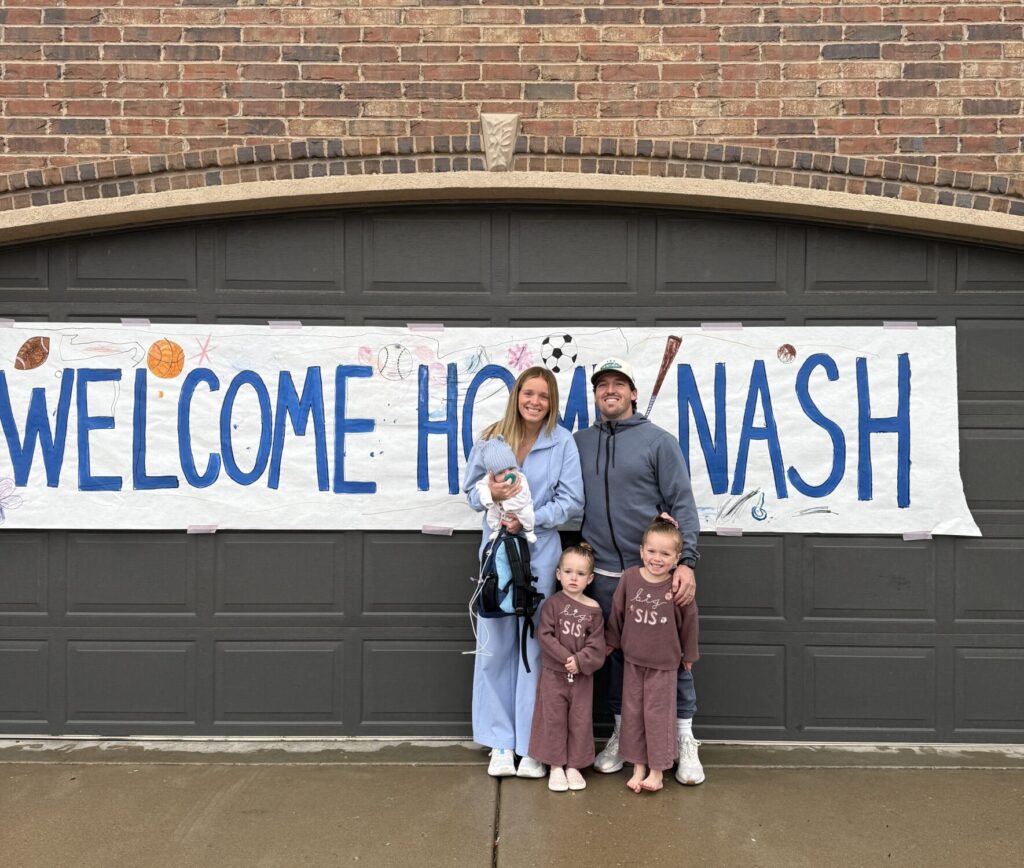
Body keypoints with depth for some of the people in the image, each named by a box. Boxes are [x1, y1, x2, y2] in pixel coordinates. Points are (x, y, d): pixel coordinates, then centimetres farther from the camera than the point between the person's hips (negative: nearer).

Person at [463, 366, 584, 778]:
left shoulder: (563, 442, -5)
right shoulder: (491, 437, 1)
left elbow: (572, 500, -5)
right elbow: (470, 489, 7)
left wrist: (530, 518, -16)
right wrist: (489, 493, -16)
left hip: (540, 552, -2)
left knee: (535, 645, 3)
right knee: (494, 645, 4)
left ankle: (531, 745, 14)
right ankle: (500, 743, 17)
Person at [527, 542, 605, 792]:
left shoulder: (593, 609, -3)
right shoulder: (553, 604, -6)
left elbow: (597, 644, -5)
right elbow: (545, 635, -12)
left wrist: (580, 661, -19)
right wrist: (567, 658, -19)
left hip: (582, 675, 1)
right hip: (553, 672, -1)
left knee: (580, 721, 7)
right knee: (553, 719, 5)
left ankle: (573, 766, 22)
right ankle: (556, 766, 18)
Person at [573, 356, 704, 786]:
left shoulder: (659, 441, -2)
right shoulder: (581, 442, 10)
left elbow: (682, 504, -6)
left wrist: (686, 561, -16)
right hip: (603, 572, 3)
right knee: (615, 653, 11)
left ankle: (685, 741, 13)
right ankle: (621, 733, 25)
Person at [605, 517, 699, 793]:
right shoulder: (629, 578, -10)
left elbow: (688, 621, -2)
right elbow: (617, 612, 4)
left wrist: (689, 654, 8)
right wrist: (611, 641, 14)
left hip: (664, 664, -3)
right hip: (633, 660, 3)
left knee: (658, 715, 5)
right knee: (632, 713, 11)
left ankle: (657, 769, 19)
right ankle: (638, 767, 25)